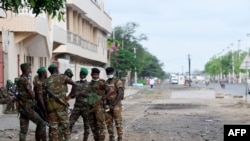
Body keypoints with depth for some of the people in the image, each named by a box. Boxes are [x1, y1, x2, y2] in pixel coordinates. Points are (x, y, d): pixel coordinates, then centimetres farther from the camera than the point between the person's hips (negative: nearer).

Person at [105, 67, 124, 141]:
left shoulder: (117, 81, -8)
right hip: (107, 106, 6)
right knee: (108, 123, 7)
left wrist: (114, 104, -21)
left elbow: (121, 94, -17)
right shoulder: (105, 83, 11)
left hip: (116, 105, -6)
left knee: (118, 122, -4)